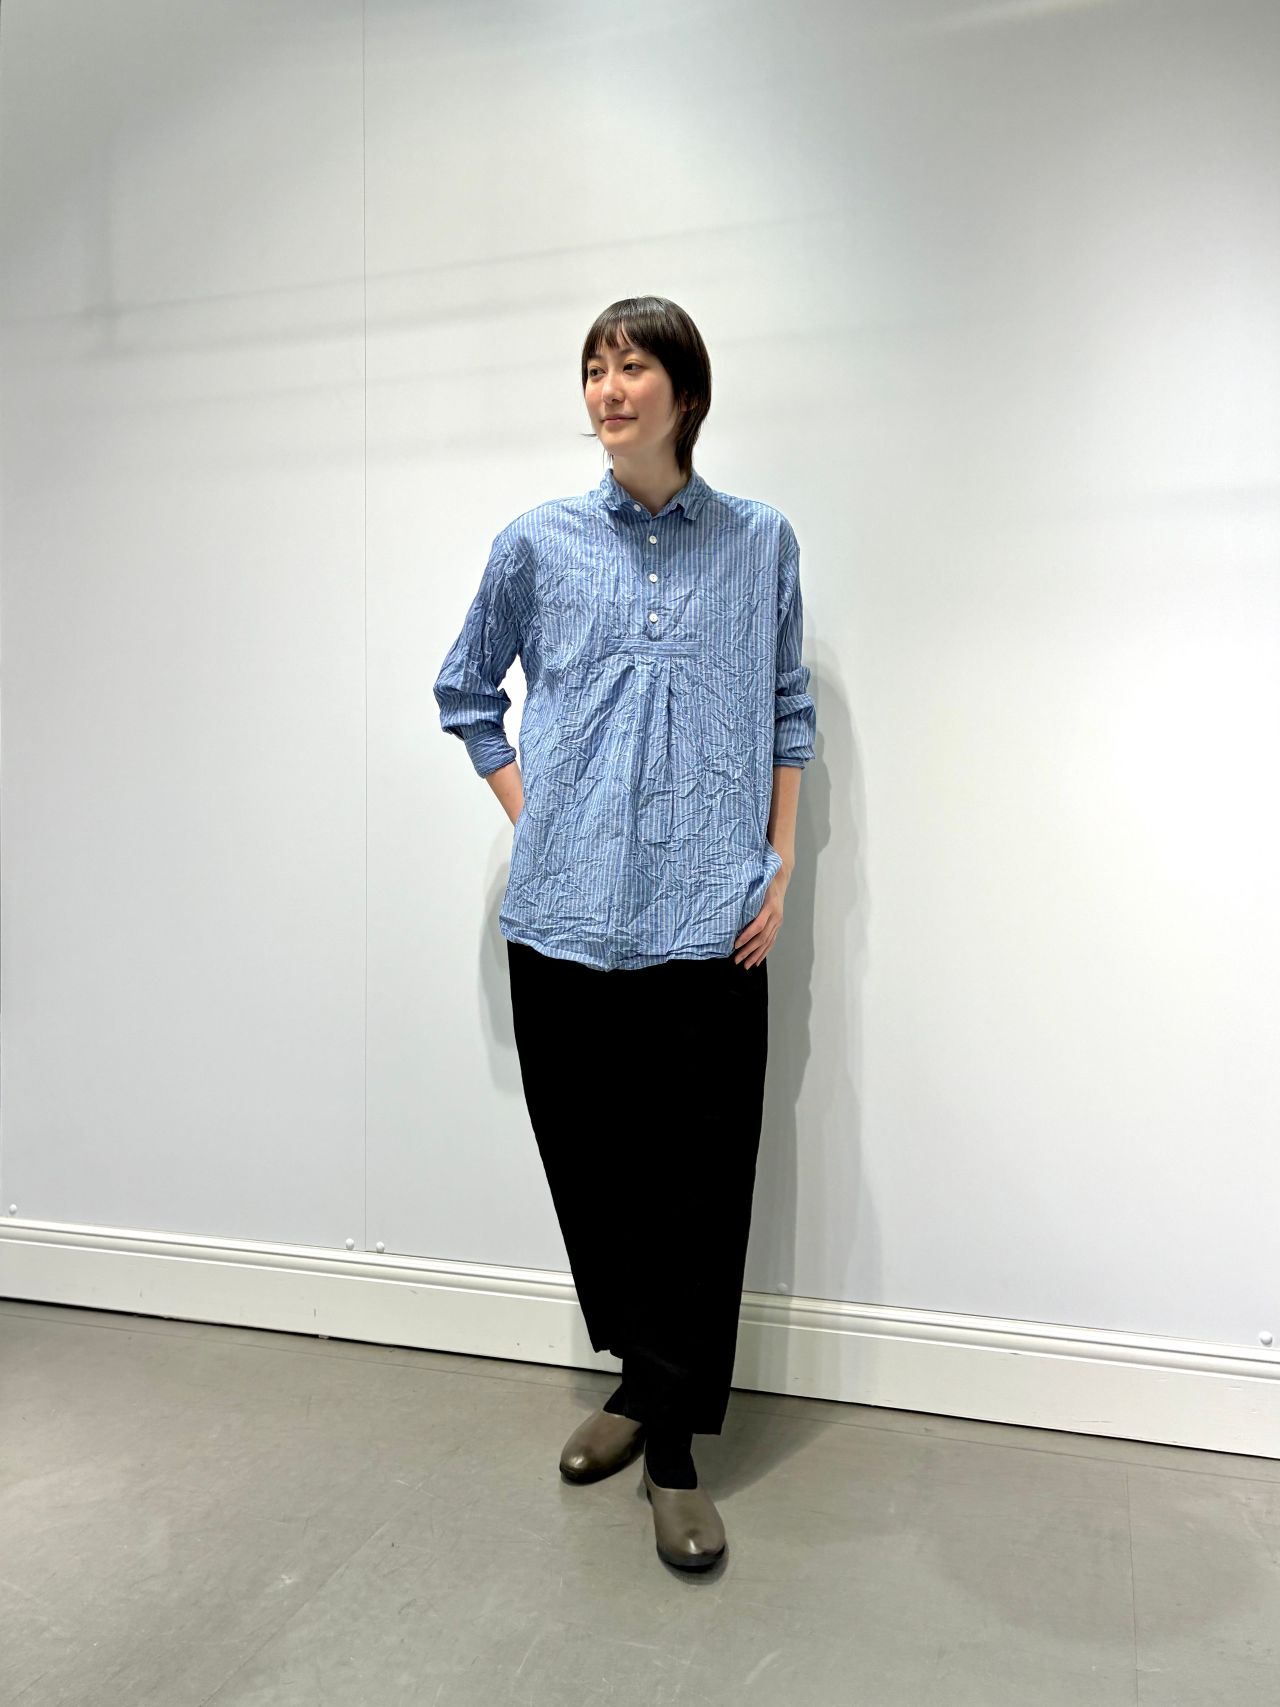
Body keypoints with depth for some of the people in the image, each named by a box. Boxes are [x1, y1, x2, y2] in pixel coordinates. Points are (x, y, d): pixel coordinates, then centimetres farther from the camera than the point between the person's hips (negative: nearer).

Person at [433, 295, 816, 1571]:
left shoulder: (760, 543, 6)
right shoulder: (539, 545, 6)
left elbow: (788, 712, 12)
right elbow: (465, 692, 17)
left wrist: (778, 865, 3)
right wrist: (528, 818, 7)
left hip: (711, 916, -1)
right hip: (567, 911, 2)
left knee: (698, 1180, 2)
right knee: (589, 1164, 11)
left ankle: (672, 1444, 20)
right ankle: (643, 1382, 35)